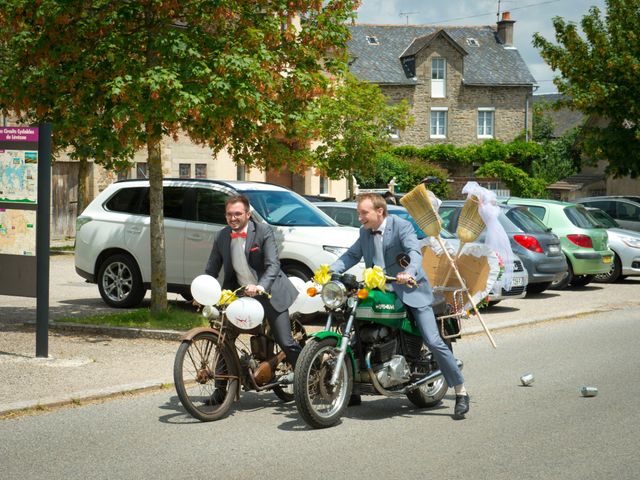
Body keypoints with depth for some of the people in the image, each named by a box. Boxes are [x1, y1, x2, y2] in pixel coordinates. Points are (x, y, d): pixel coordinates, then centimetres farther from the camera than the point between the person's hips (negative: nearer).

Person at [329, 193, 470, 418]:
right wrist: (330, 271, -14)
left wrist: (409, 273, -47)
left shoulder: (401, 226, -13)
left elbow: (415, 253, -27)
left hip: (411, 290, -6)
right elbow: (352, 255, 4)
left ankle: (461, 392, -3)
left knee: (434, 342, -12)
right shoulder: (365, 232, 9)